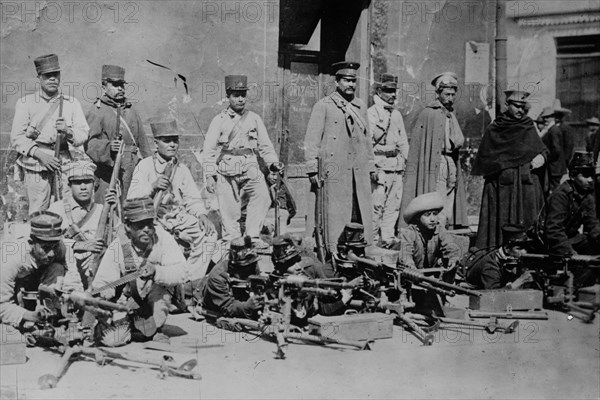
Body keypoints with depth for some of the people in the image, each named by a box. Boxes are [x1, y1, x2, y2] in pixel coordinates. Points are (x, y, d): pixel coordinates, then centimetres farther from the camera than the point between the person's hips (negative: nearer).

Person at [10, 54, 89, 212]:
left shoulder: (72, 103, 13)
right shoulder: (26, 103, 8)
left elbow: (83, 136, 8)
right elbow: (16, 138, 1)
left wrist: (68, 131, -14)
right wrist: (40, 154, -13)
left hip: (64, 163, 2)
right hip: (35, 165, -1)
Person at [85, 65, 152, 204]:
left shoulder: (131, 110, 20)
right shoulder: (96, 112, 0)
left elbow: (142, 141, 22)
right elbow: (89, 143, -11)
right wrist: (108, 146, -28)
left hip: (134, 169, 6)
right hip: (109, 167, -6)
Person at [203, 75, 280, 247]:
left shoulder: (254, 119, 14)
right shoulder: (219, 120, 7)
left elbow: (265, 145, 16)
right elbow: (209, 150, 6)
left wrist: (273, 163, -2)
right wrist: (209, 176, -2)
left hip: (250, 169, 1)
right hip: (226, 172, -1)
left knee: (262, 195, -22)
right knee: (229, 211, -3)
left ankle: (252, 235, -14)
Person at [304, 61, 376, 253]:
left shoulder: (361, 106, 17)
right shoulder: (323, 106, 1)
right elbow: (312, 140, -2)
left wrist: (371, 167, 18)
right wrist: (313, 170, -8)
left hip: (360, 172, 5)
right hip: (334, 172, -5)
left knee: (360, 217, 2)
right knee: (334, 216, -4)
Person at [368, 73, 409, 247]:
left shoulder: (397, 114, 19)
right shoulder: (371, 112, -2)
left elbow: (403, 140, 21)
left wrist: (403, 159, 13)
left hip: (397, 164, 7)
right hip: (379, 163, -7)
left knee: (394, 203, 4)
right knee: (377, 203, -9)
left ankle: (387, 237, 9)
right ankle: (372, 238, -2)